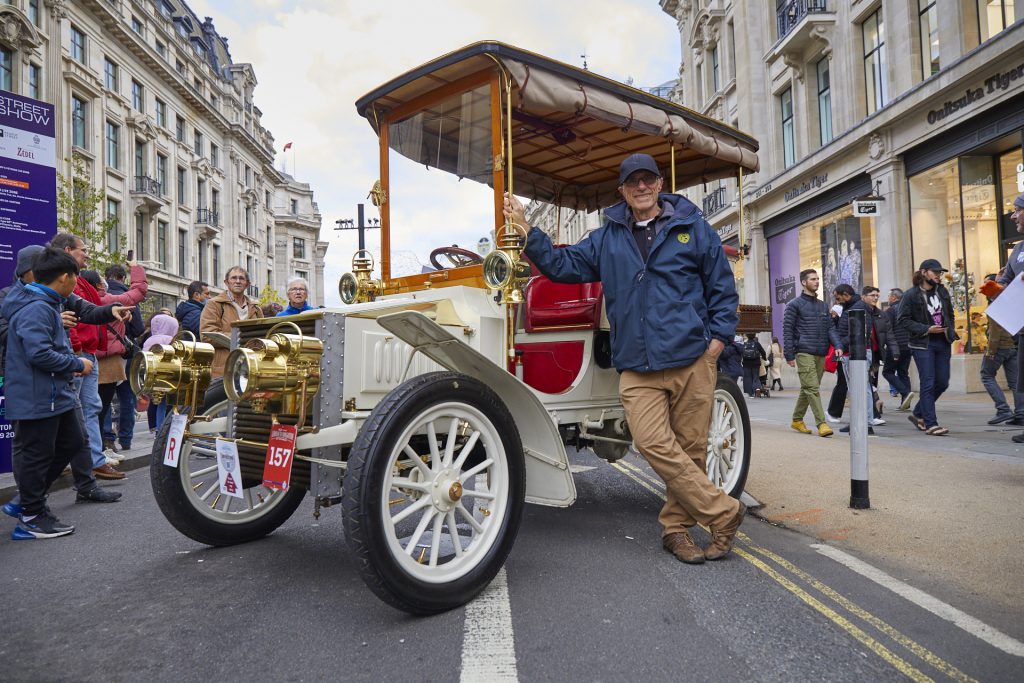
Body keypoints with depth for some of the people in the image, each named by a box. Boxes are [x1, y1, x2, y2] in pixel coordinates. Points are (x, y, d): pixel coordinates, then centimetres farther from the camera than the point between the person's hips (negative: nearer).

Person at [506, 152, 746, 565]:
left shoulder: (693, 228, 9)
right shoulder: (606, 238, 15)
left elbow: (722, 286, 11)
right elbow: (563, 265, 12)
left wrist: (718, 338, 2)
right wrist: (526, 231, 2)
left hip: (692, 361, -1)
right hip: (637, 368, 1)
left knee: (689, 447, 4)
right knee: (654, 444, -12)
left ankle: (676, 526, 22)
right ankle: (724, 513, 2)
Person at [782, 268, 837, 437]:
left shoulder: (823, 305, 19)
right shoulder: (795, 305, 1)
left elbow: (830, 328, 16)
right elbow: (787, 330, -3)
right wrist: (789, 355, -9)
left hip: (821, 354, 6)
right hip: (804, 353, -6)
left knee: (807, 389, 11)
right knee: (812, 389, -12)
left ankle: (797, 420, 23)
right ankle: (821, 423, -13)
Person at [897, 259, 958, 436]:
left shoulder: (942, 291, 10)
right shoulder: (911, 295, -7)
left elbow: (950, 314, 22)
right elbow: (902, 320, -10)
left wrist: (950, 330, 6)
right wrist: (926, 329, -16)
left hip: (943, 343, 6)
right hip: (923, 344, -6)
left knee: (942, 383, 7)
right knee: (928, 383, -7)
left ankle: (918, 414, 24)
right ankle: (931, 424, -1)